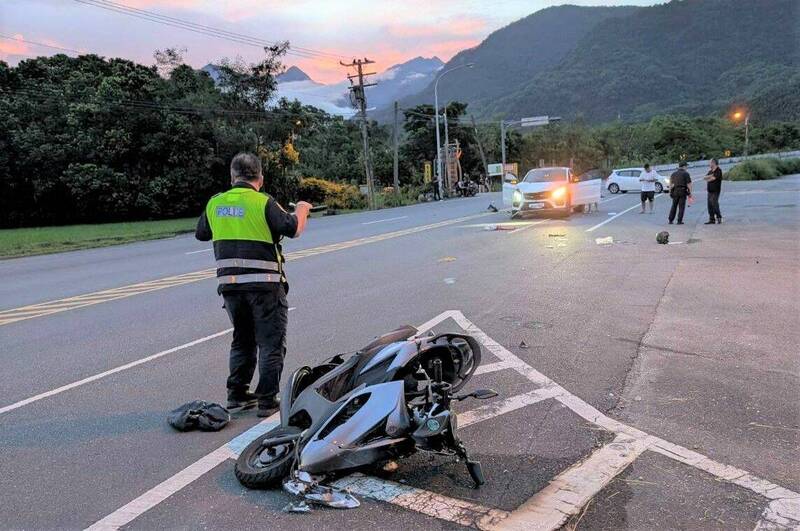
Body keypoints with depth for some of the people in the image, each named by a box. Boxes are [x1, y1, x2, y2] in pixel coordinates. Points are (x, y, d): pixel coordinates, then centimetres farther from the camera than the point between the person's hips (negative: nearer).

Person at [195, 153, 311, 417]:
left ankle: (237, 394, 25)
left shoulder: (215, 203, 6)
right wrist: (302, 209, 5)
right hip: (264, 284, -5)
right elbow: (293, 229, -14)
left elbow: (201, 234, 19)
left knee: (242, 339, 21)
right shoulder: (263, 203, -10)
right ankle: (267, 400, 6)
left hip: (228, 283, 5)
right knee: (271, 343, 6)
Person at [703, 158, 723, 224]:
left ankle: (719, 217, -3)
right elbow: (705, 177, 6)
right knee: (710, 206, 5)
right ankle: (712, 219, 8)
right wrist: (710, 176, -12)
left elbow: (713, 178, -17)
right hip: (710, 191, 8)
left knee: (714, 204, -13)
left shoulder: (718, 170, -9)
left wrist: (707, 179, 3)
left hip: (715, 191, -8)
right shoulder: (710, 171, 16)